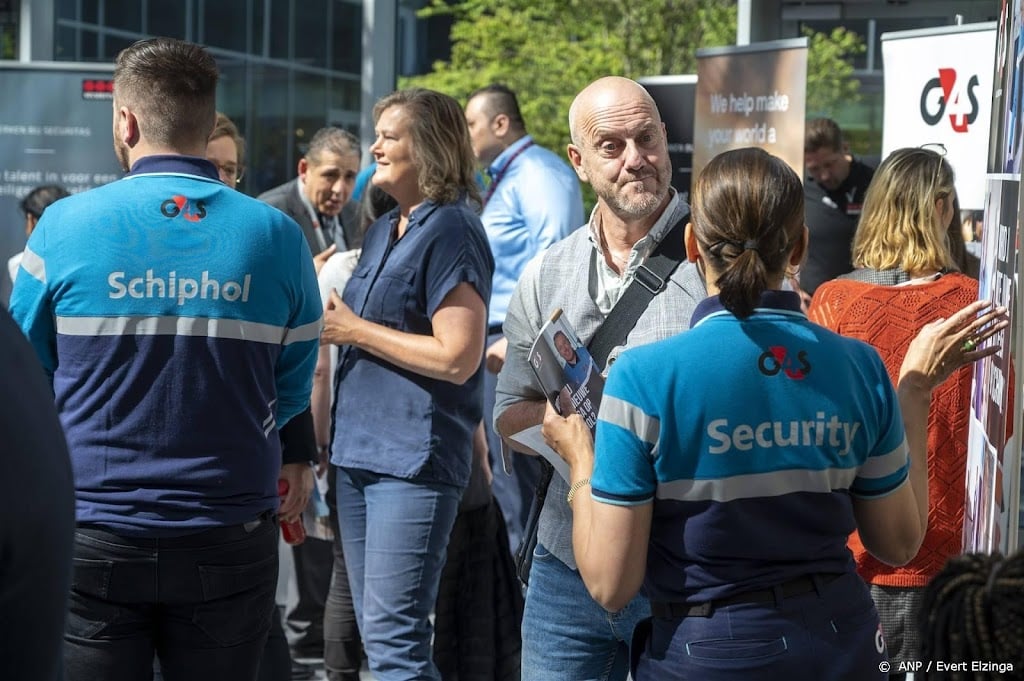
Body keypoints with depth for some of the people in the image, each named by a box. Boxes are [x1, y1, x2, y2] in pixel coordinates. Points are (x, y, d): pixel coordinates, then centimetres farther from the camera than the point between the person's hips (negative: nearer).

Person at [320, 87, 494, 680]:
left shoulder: (451, 231, -11)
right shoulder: (383, 232, 16)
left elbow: (457, 358, -18)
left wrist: (353, 330, -13)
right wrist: (326, 323, 10)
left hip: (416, 456, -9)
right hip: (361, 448, 9)